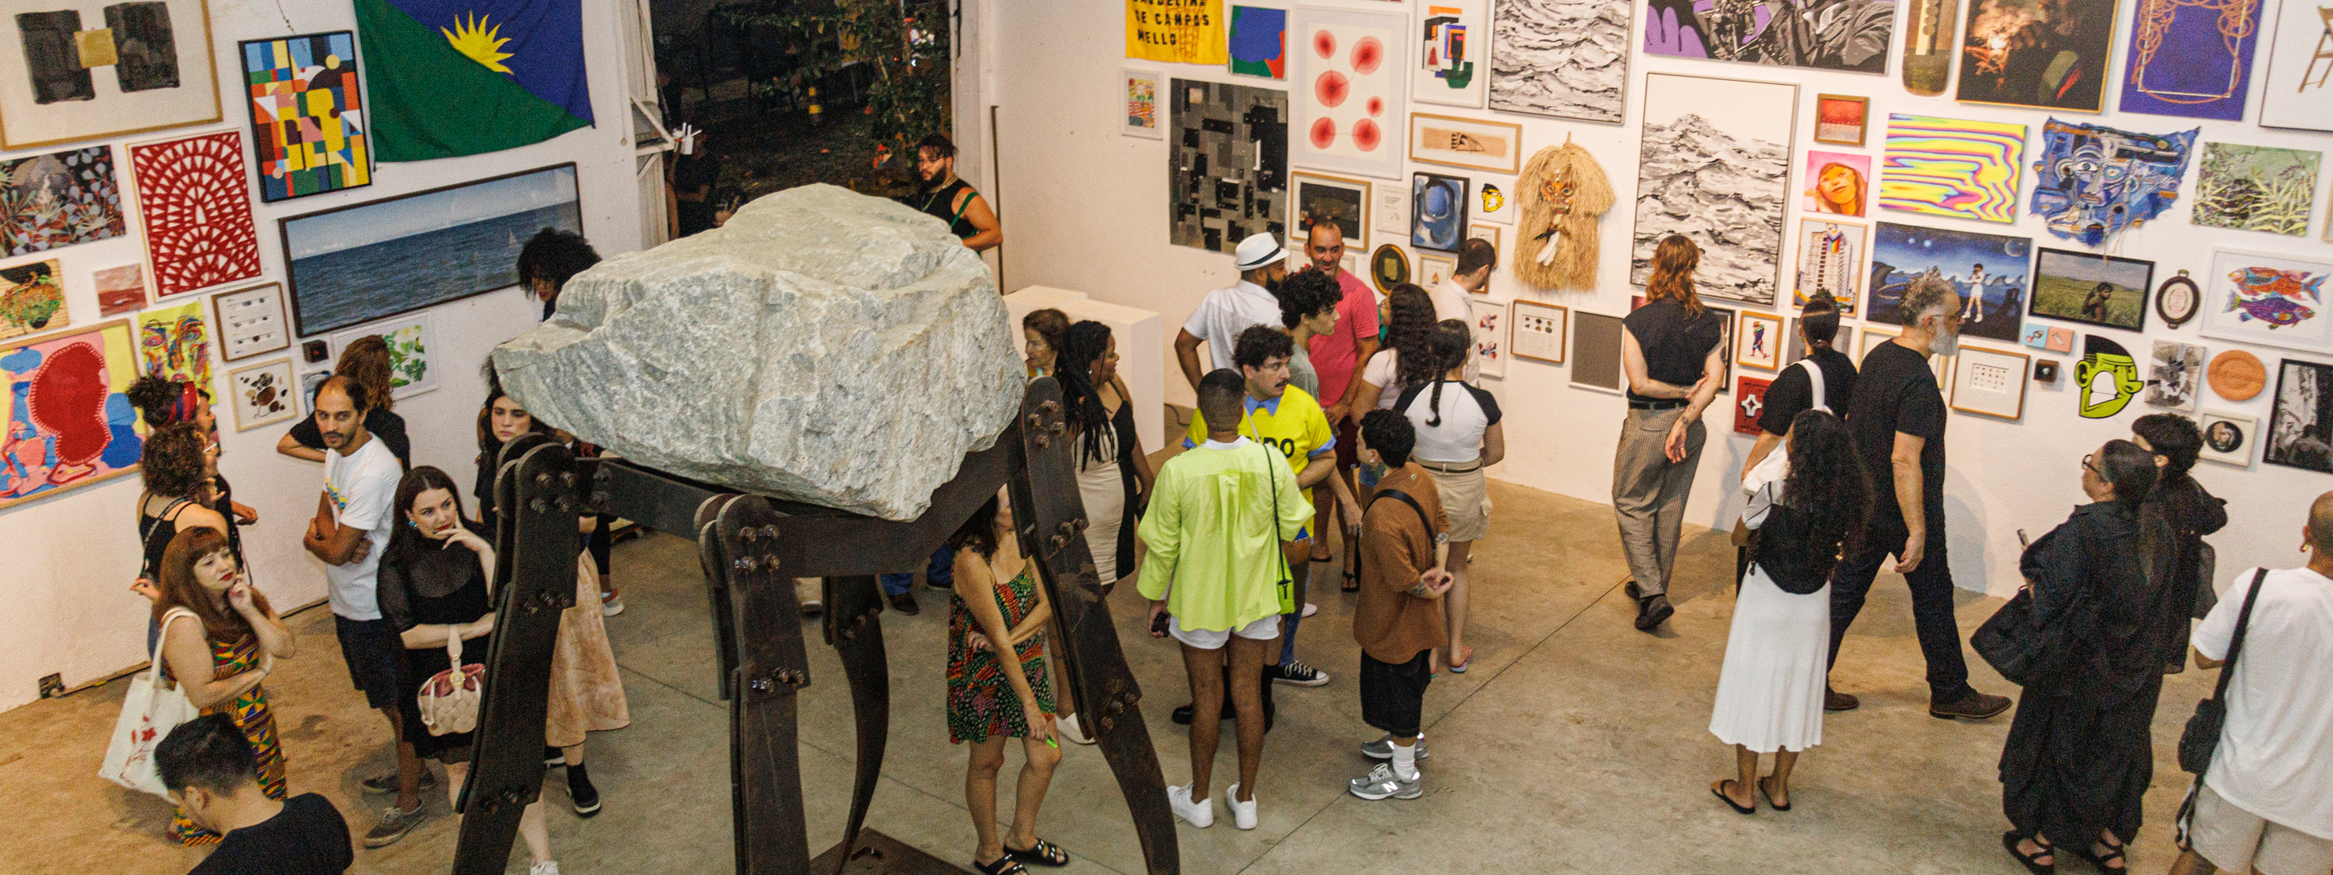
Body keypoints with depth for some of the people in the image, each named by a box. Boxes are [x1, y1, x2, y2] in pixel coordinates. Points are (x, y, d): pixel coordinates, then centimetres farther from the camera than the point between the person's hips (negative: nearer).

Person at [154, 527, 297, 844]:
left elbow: (287, 649, -8)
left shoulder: (244, 597, -2)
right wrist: (259, 672, -12)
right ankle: (184, 823, 31)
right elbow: (201, 695, -22)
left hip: (258, 725, 7)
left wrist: (250, 611, -18)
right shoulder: (185, 623, -23)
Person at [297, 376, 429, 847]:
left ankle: (409, 802, 15)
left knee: (396, 701, 3)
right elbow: (324, 511, 10)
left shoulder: (373, 472, -28)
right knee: (384, 697, 23)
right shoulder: (339, 451, 3)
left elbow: (338, 552, -24)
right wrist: (331, 535, -13)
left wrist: (314, 539, -2)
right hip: (348, 599, 9)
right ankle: (412, 769, 41)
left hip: (375, 607, -9)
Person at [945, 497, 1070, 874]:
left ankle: (1021, 839, 36)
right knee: (987, 762, 14)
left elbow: (1046, 604, -4)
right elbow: (999, 641, -26)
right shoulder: (972, 560, -29)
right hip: (984, 674, -7)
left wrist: (1010, 638, -21)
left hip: (1026, 663, 7)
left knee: (1047, 757, 12)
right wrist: (1029, 703, -22)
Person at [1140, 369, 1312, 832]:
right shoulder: (1271, 461, -16)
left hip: (1199, 602, -2)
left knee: (1206, 699, 13)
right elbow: (1292, 525, -1)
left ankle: (1199, 799, 31)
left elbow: (1162, 545, -10)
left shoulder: (1178, 471, -21)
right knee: (1248, 696, 15)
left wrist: (1156, 597, 4)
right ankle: (1245, 799, 28)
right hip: (1255, 599, 2)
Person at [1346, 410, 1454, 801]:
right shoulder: (1419, 477, -9)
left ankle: (1404, 775, 30)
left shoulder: (1383, 515, -37)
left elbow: (1403, 579, -31)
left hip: (1394, 619, -9)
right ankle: (1411, 740, 53)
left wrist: (1430, 591, -12)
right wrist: (1439, 568, -4)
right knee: (1410, 679, 29)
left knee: (1396, 688, 11)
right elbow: (1441, 525, 6)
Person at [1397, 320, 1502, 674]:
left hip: (1422, 488, 0)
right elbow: (1495, 454, -4)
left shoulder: (1412, 396, -17)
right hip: (1466, 494, 0)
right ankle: (1457, 650, 29)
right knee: (1457, 568, 23)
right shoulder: (1483, 402, -17)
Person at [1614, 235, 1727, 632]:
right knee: (1671, 509, 17)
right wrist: (1684, 421, -16)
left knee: (1631, 504, 11)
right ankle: (1653, 585, 32)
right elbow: (1714, 380, -12)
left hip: (1647, 426, -4)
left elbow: (1640, 382, -17)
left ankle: (1651, 592, -1)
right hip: (1691, 428, 5)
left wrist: (1682, 391, -6)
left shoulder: (1638, 321, -16)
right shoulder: (1710, 323, -5)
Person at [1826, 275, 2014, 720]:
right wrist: (1918, 532, -24)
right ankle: (1950, 693, 24)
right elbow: (1905, 459, -27)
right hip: (1902, 513, -8)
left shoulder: (1877, 356, 5)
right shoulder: (1919, 382, -24)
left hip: (1863, 503, 8)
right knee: (1933, 599, 9)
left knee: (1845, 591, 11)